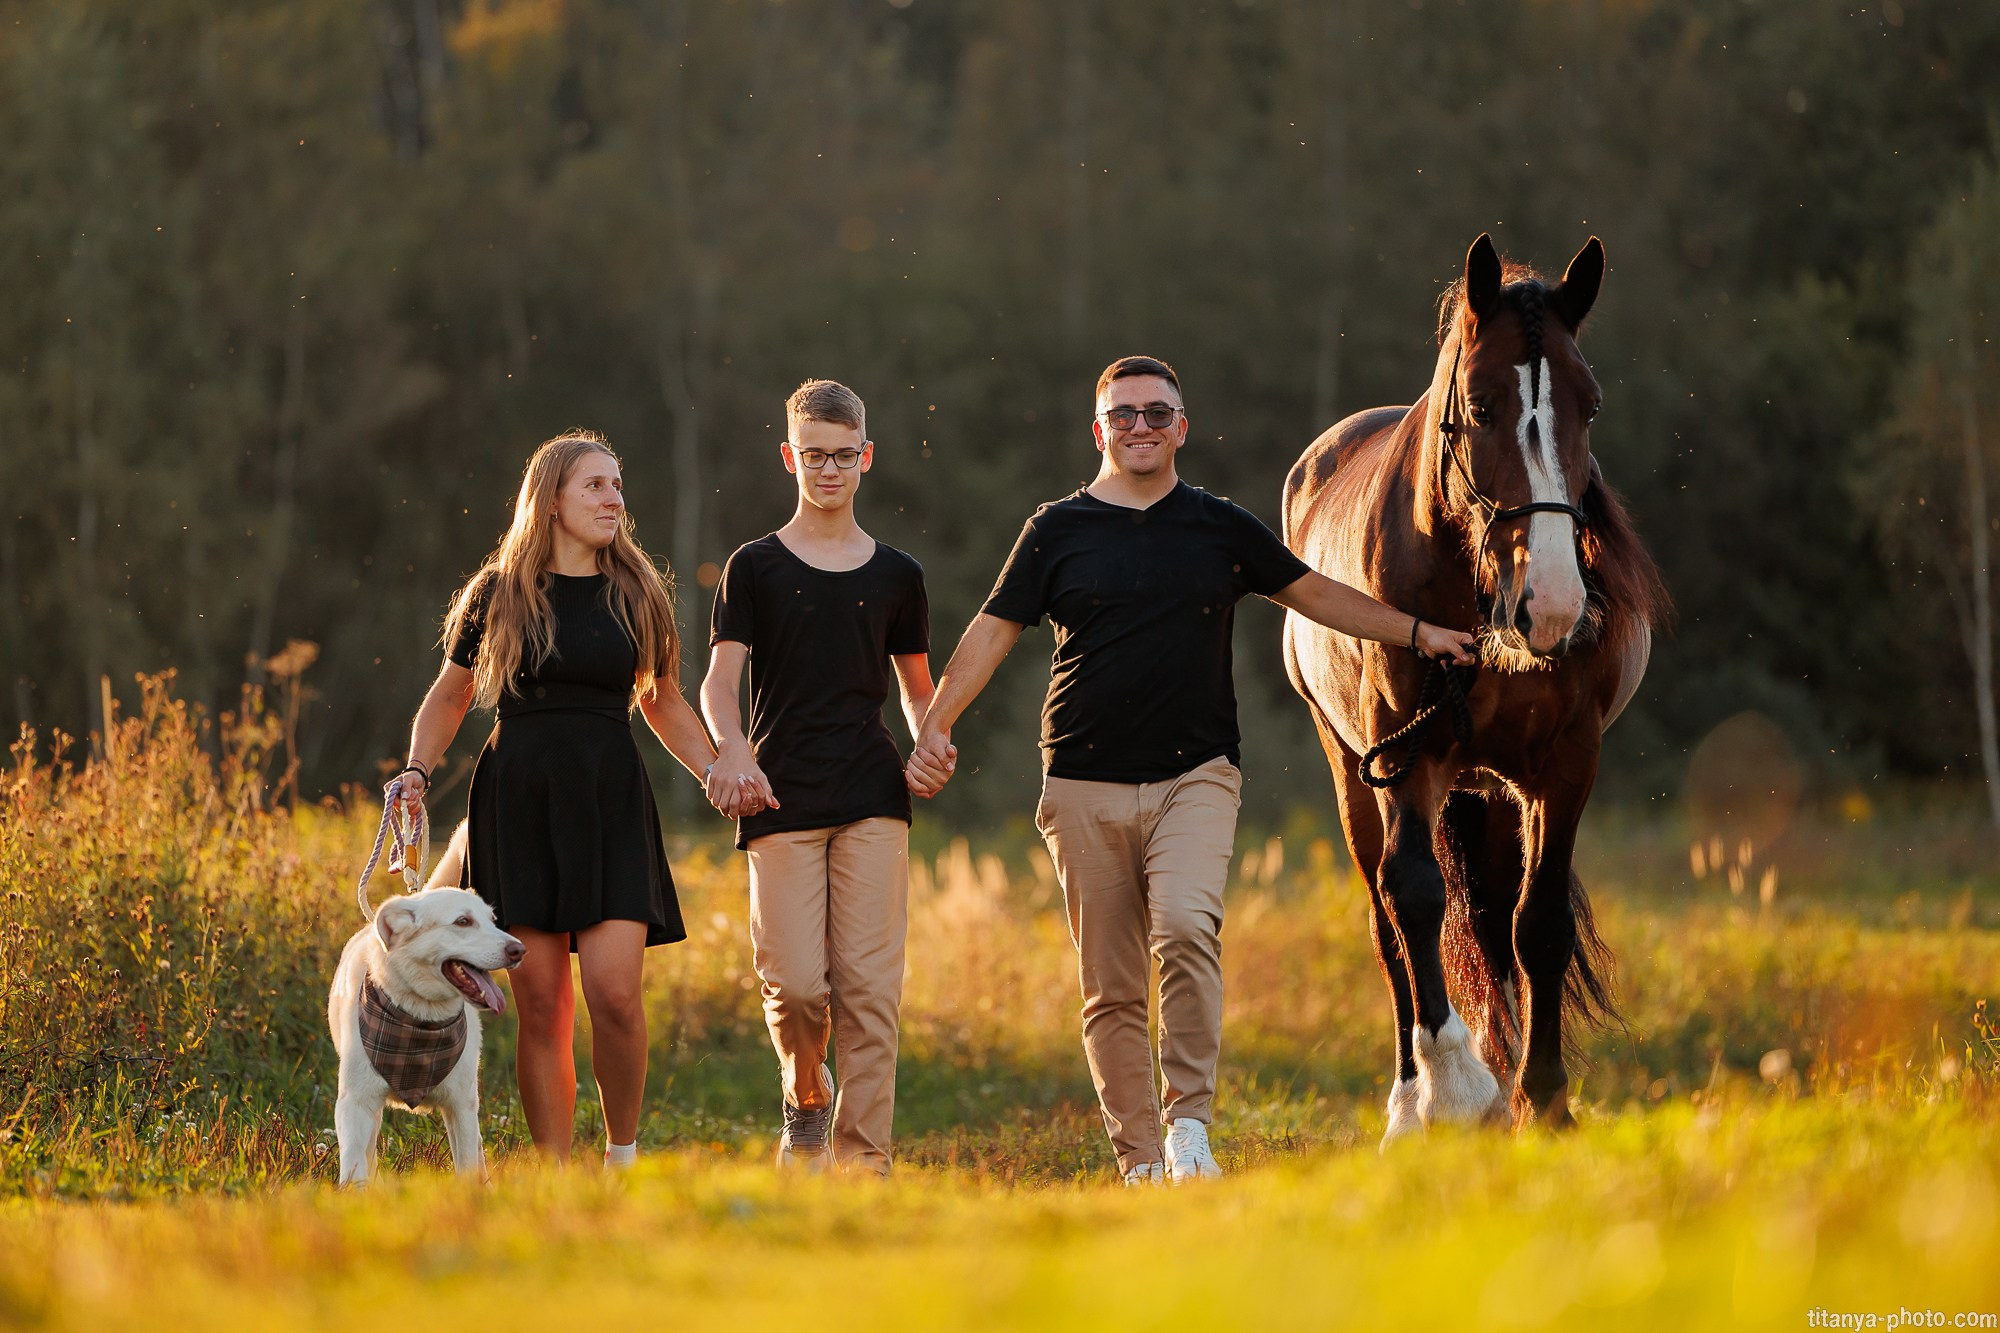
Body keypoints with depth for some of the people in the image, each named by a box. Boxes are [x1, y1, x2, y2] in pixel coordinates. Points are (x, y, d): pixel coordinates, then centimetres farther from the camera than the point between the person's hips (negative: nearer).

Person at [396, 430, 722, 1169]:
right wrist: (418, 771, -1)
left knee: (613, 991, -14)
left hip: (611, 802, 1)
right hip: (519, 801, -1)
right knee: (542, 1008, -2)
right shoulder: (499, 595, 5)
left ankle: (623, 1156, 4)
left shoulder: (638, 594, 9)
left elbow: (664, 704, 20)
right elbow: (449, 697, 16)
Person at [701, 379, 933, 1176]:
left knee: (868, 986, -6)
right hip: (781, 798, -1)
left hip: (872, 799, 1)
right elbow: (720, 680, -2)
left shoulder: (895, 575, 13)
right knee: (795, 982, -11)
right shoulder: (755, 568, 7)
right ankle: (806, 1097, 20)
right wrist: (733, 748, -22)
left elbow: (918, 688, 22)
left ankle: (862, 1159, -3)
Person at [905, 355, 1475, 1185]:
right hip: (1086, 787, 1)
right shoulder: (1058, 531, 6)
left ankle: (1189, 1125, -20)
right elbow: (993, 631, 5)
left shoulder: (1223, 529, 10)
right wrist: (935, 727, -5)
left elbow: (1316, 595, 21)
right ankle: (1140, 1164, 7)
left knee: (1187, 928, -26)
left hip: (1194, 777, 0)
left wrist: (1417, 633, 20)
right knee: (1110, 990, 0)